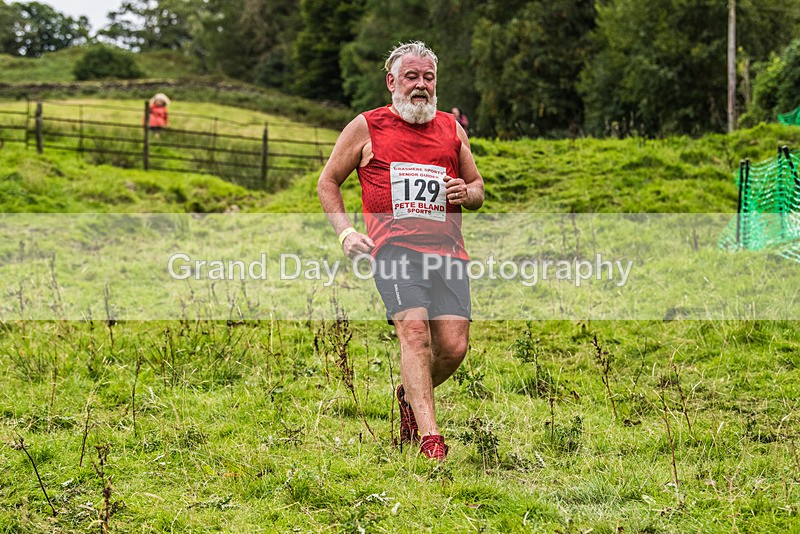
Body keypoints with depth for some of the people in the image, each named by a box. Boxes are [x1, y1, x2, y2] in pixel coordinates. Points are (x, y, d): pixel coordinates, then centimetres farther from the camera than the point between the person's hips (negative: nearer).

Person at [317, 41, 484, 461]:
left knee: (454, 345, -7)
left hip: (447, 249, 4)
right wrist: (345, 232, 3)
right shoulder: (367, 127, 10)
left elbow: (478, 187, 29)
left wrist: (466, 193, 4)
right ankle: (429, 437, -26)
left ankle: (409, 394, 26)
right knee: (414, 331, -23)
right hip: (394, 248, -3)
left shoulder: (451, 129, 19)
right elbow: (328, 182, 17)